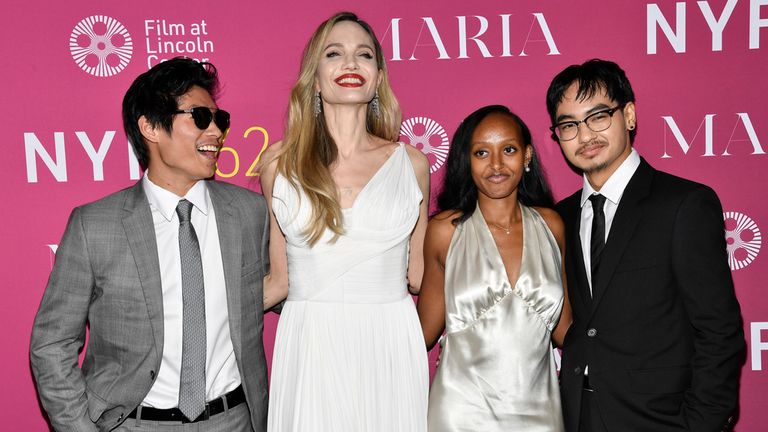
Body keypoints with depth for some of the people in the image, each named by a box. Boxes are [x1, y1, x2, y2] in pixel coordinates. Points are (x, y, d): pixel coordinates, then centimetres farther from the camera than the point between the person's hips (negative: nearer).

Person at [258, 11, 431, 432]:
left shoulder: (410, 162, 3)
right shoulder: (281, 162, 2)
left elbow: (419, 274, 10)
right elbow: (279, 279, 7)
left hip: (390, 349, 1)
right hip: (309, 348, 0)